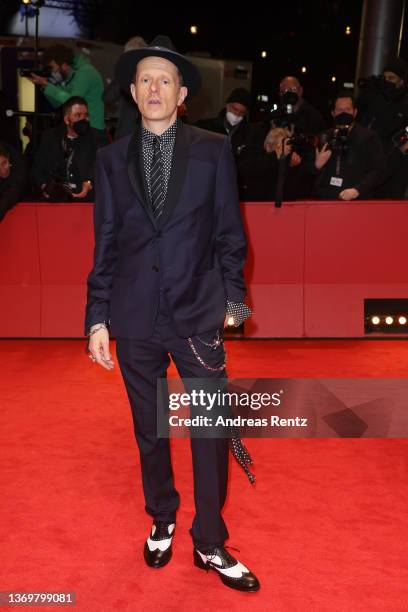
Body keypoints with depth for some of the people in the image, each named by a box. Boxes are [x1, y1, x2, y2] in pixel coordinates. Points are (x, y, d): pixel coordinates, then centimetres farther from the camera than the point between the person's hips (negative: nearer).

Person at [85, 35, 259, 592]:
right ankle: (162, 521, 38)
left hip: (198, 315, -1)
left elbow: (229, 232, 3)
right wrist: (97, 316, 1)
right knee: (149, 430, 15)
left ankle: (210, 544, 23)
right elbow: (104, 243, 4)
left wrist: (232, 296, 2)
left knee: (213, 432, 3)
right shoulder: (112, 158, 5)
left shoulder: (214, 150, 1)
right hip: (135, 318, 2)